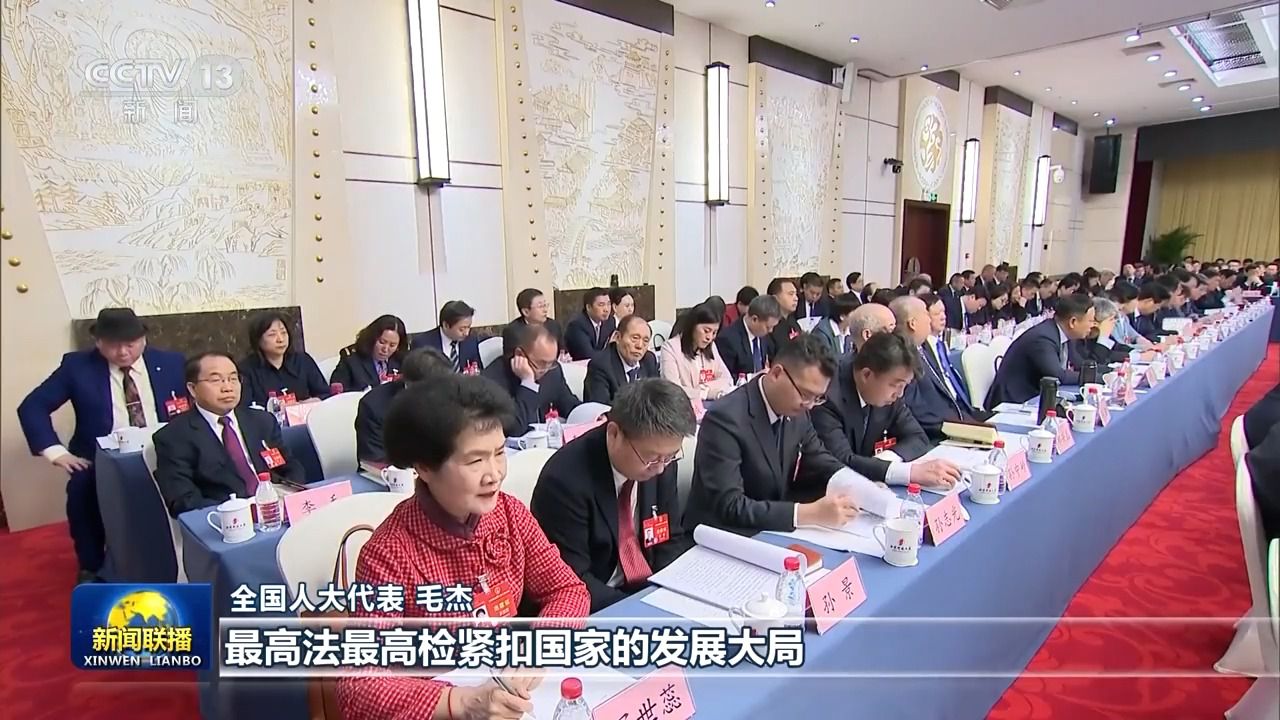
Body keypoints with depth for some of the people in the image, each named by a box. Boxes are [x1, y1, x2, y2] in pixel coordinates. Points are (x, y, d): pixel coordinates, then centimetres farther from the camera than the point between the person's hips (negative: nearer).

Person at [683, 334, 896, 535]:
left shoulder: (796, 410, -3)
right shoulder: (725, 419, -26)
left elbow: (823, 465, 6)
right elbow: (729, 507, -30)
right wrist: (810, 513, -34)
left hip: (769, 530, 7)